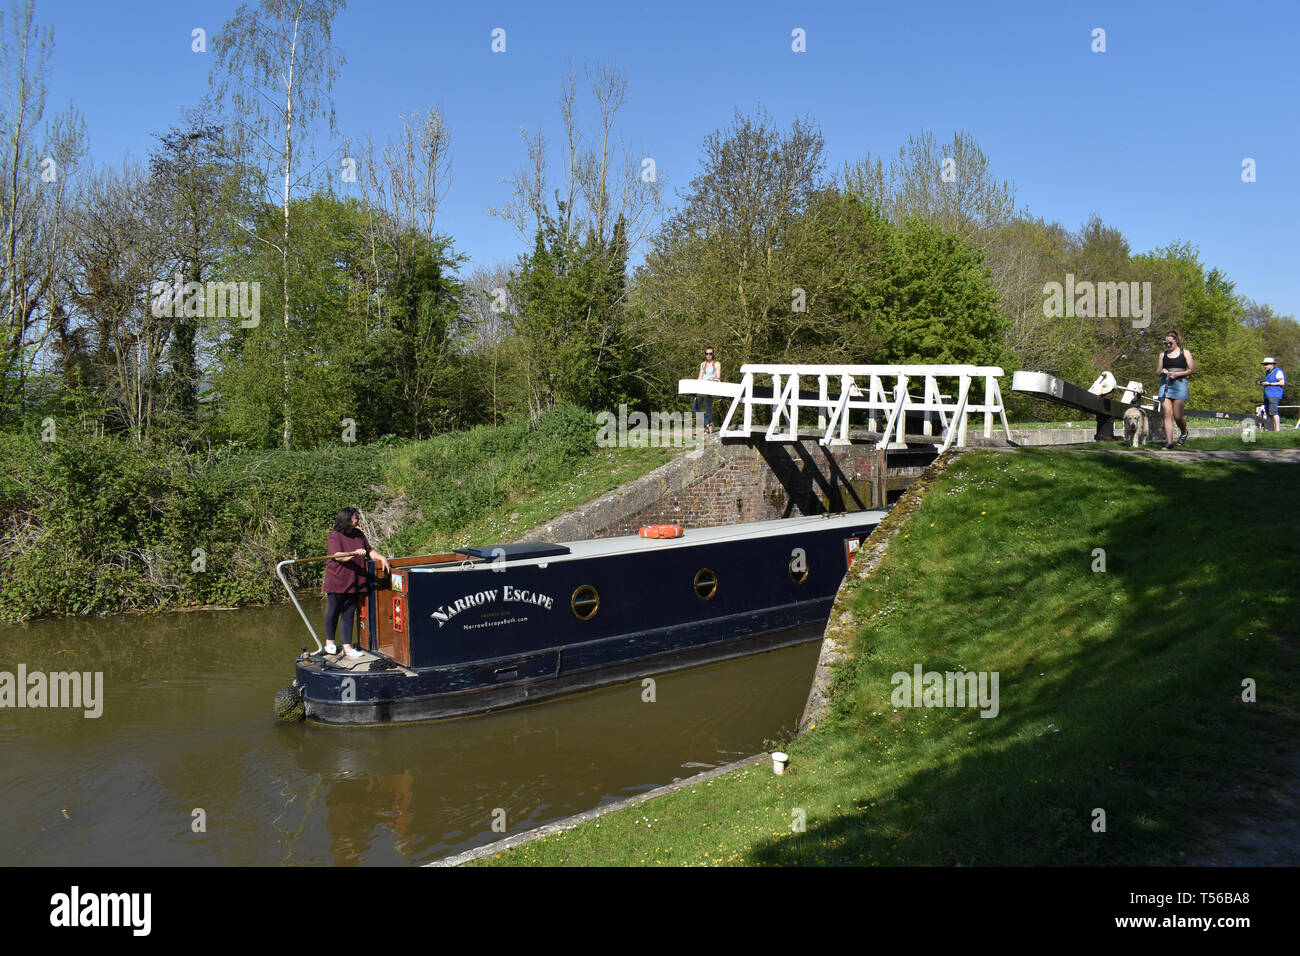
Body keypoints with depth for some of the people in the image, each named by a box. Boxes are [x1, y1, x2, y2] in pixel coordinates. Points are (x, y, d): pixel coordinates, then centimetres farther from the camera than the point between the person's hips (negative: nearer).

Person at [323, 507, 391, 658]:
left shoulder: (358, 534, 9)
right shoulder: (335, 535, -9)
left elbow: (369, 551, 17)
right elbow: (338, 556, -20)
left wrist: (381, 558, 1)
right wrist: (354, 554, -34)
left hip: (354, 582, 5)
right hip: (336, 581, -5)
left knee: (349, 614, 6)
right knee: (333, 611, 8)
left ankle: (347, 647, 9)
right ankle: (329, 642, 27)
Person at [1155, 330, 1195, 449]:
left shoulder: (1185, 353, 7)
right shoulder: (1163, 354, 15)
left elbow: (1192, 369, 2)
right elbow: (1157, 372, 17)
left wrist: (1177, 374, -10)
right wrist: (1162, 372, -6)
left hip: (1180, 383, -3)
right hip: (1165, 384, 3)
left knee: (1177, 416, -6)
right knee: (1167, 414, -8)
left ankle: (1184, 433, 26)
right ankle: (1169, 441, -10)